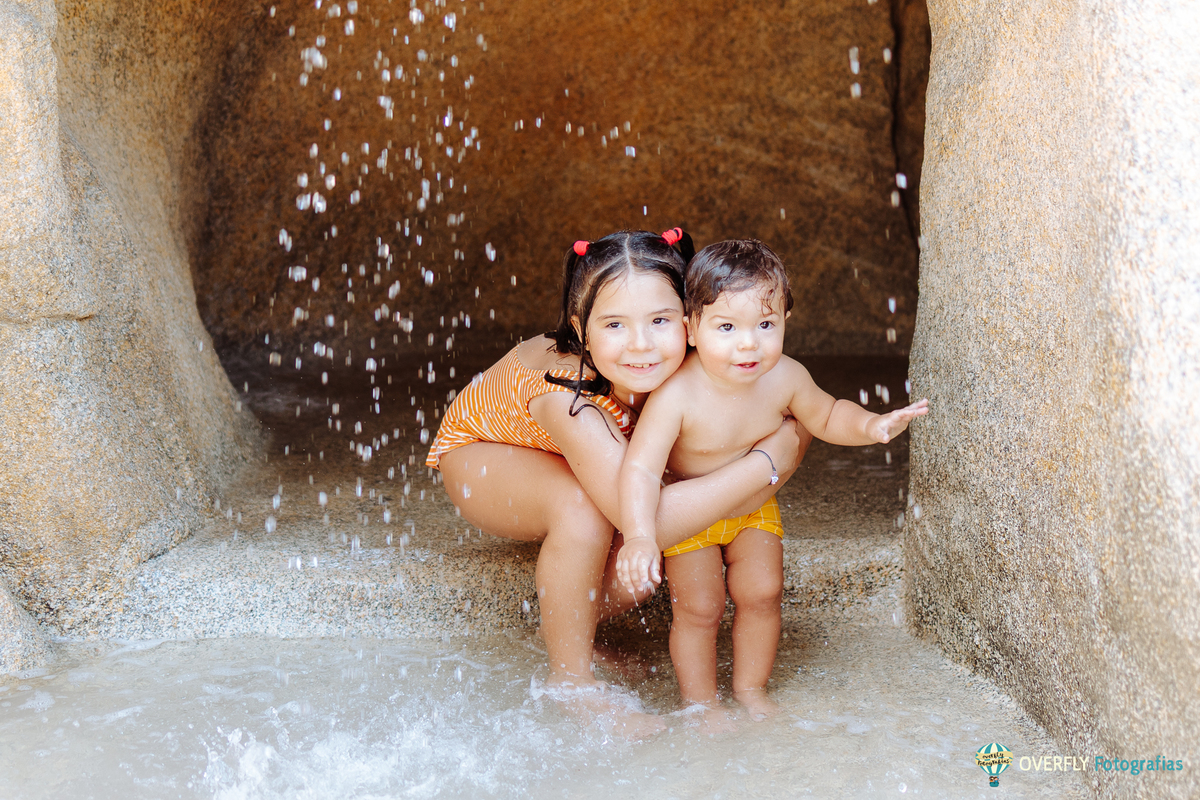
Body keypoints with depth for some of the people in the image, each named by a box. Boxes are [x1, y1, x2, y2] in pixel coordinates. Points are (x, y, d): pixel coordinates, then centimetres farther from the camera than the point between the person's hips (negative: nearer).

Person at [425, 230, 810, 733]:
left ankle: (563, 630, 9)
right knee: (584, 508, -35)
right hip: (478, 454, -5)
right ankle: (569, 679, -11)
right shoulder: (564, 392, -43)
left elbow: (798, 427, -17)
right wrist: (767, 460, -44)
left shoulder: (684, 367, -27)